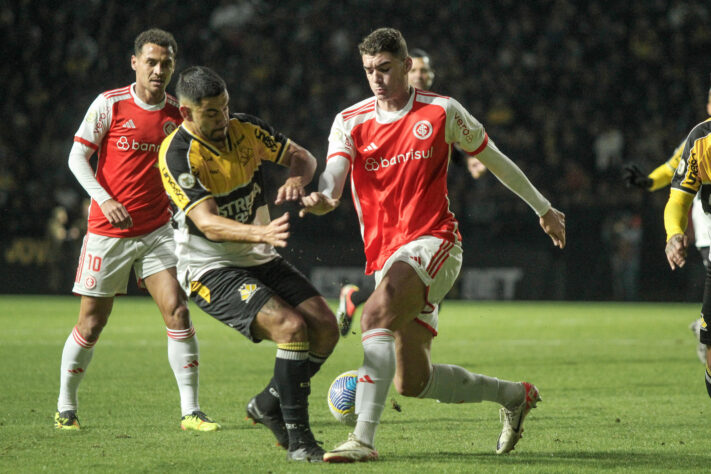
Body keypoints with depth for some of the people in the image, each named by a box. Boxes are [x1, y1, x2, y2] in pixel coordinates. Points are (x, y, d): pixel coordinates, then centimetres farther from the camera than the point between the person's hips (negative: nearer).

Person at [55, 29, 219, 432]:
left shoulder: (179, 114, 3)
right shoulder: (109, 104, -7)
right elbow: (77, 157, -5)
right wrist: (104, 199, -19)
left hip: (157, 230, 2)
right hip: (108, 232, -2)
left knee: (177, 310, -11)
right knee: (92, 323, 3)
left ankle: (191, 411, -6)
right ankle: (66, 408, 21)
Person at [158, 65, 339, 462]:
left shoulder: (245, 129, 0)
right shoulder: (177, 155, -19)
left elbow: (301, 156, 12)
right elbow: (207, 222, -28)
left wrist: (297, 179, -13)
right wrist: (262, 232, -44)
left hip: (260, 260, 7)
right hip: (210, 270, -7)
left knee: (326, 326, -5)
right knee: (292, 327, -25)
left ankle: (270, 404, 16)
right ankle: (297, 436, -15)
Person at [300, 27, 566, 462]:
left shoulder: (441, 112, 0)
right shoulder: (350, 123, 7)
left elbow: (495, 160, 13)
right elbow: (334, 174, -11)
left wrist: (543, 208, 22)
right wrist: (323, 198, -36)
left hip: (433, 242, -5)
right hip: (385, 255, 5)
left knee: (377, 314, -32)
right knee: (413, 381, 5)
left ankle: (364, 439, -36)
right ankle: (515, 395, 29)